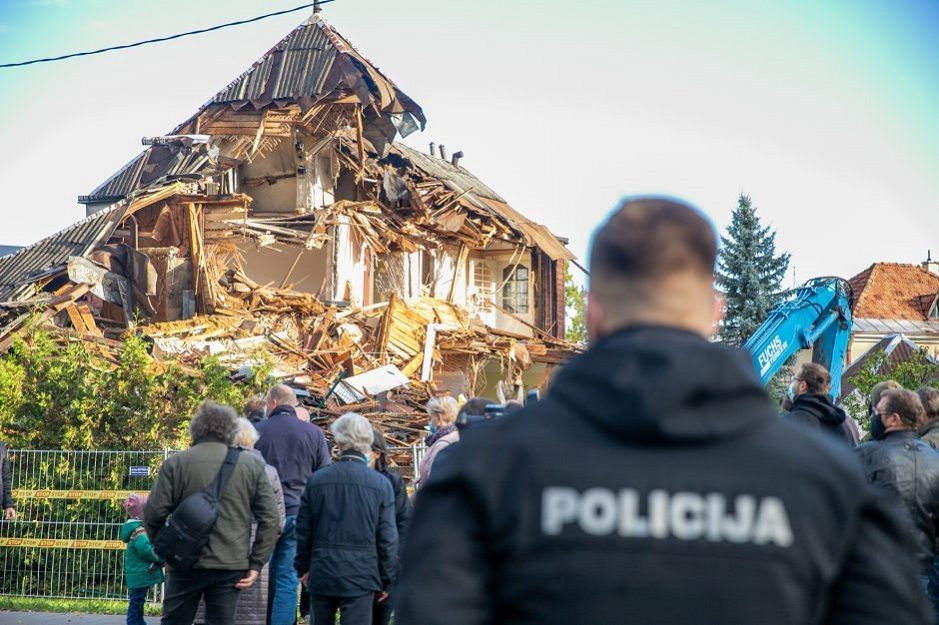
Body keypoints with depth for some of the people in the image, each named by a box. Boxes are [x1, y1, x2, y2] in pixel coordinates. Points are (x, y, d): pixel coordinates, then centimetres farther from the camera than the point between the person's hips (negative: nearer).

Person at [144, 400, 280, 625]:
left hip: (186, 564, -1)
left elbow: (154, 513, -6)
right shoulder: (252, 465, 3)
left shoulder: (175, 463, -3)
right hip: (231, 566, 1)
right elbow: (269, 519, 0)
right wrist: (256, 564, 4)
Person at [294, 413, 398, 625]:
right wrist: (386, 580, 5)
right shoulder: (381, 484, -8)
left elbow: (303, 530, 6)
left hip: (321, 575, 3)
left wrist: (303, 568, 19)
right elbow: (388, 538, -5)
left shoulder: (317, 480, -2)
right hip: (359, 576, -2)